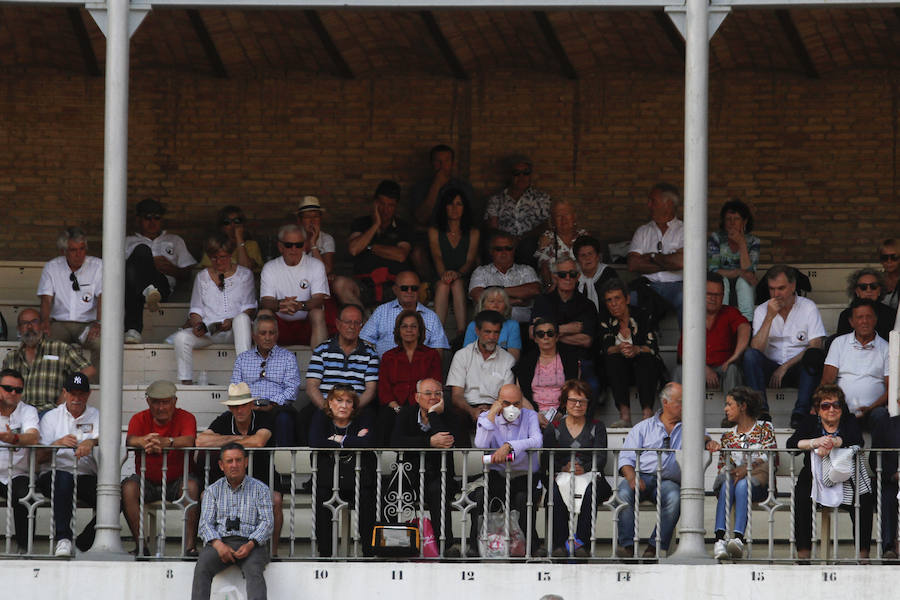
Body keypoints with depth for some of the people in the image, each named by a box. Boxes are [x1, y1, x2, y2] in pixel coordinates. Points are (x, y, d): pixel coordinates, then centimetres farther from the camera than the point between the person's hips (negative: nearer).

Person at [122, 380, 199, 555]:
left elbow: (189, 441, -24)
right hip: (146, 481, 1)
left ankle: (190, 545, -30)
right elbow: (130, 440, -20)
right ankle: (141, 545, -28)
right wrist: (145, 441, -45)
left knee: (192, 486, -32)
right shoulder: (139, 419, 2)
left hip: (175, 482, -1)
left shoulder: (185, 418, -3)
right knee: (128, 487, -29)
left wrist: (165, 441, -45)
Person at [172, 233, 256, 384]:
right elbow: (196, 309, 16)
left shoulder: (244, 274, 11)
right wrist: (197, 324, -7)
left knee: (242, 318, -38)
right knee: (181, 337, -29)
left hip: (233, 331, -2)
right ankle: (186, 382, -23)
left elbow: (250, 308, 5)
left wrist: (233, 321, -15)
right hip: (207, 330, 2)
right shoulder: (202, 277, 17)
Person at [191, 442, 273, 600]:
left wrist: (250, 545, -15)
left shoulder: (260, 489, 11)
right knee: (202, 567, -29)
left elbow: (266, 523, 4)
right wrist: (219, 545, -13)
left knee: (254, 570, -33)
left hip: (250, 543, -1)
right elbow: (206, 524, 7)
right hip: (220, 542, 1)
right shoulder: (213, 490, 16)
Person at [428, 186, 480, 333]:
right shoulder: (434, 231, 14)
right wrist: (444, 274, -25)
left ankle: (462, 332, -46)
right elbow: (437, 257, -1)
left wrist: (458, 273, -24)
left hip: (465, 281, 0)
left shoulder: (473, 233, 14)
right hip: (438, 280, 0)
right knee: (443, 284, -34)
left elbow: (470, 260, 0)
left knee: (457, 284, -34)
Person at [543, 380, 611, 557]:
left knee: (590, 491, -37)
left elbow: (601, 459, 3)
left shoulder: (596, 427, 16)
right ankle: (560, 544, -38)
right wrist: (564, 467, -16)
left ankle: (582, 543, -37)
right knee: (556, 492, -36)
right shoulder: (554, 428, 17)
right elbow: (546, 459, 5)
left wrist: (584, 469, -18)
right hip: (561, 476, 0)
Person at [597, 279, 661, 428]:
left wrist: (637, 349, -34)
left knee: (646, 358, -33)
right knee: (613, 358, -29)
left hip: (645, 367, -2)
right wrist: (619, 349, -32)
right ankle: (624, 414, -40)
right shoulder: (606, 322, 6)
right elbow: (605, 349, -10)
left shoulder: (643, 316, -2)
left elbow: (653, 347, -13)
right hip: (620, 371, 2)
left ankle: (648, 413, -45)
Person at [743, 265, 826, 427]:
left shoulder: (808, 307, 0)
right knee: (750, 355, -27)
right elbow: (756, 348, -9)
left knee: (814, 356, -33)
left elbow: (815, 347, -9)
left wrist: (786, 367, -15)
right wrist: (770, 317, -17)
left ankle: (800, 412, -39)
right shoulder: (761, 310, 5)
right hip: (771, 367, 2)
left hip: (800, 367, -1)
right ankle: (761, 411, -35)